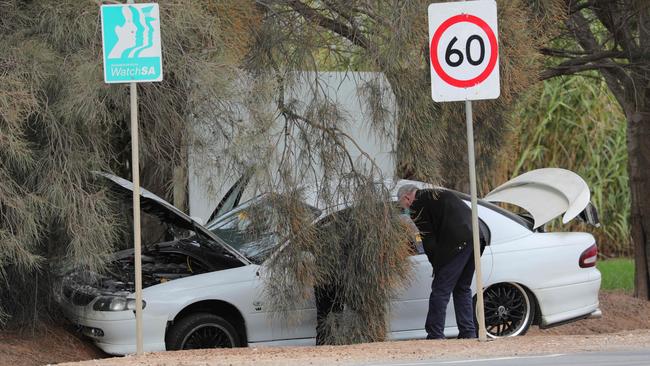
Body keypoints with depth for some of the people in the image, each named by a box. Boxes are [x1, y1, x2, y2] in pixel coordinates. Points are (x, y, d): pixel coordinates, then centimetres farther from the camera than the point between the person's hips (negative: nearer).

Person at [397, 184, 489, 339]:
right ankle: (468, 333, 15)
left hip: (457, 242, -8)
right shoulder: (440, 194, 31)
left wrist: (436, 266, 7)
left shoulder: (418, 205, 5)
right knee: (463, 288, 18)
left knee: (440, 290, -3)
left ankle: (435, 335, -4)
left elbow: (429, 240, 0)